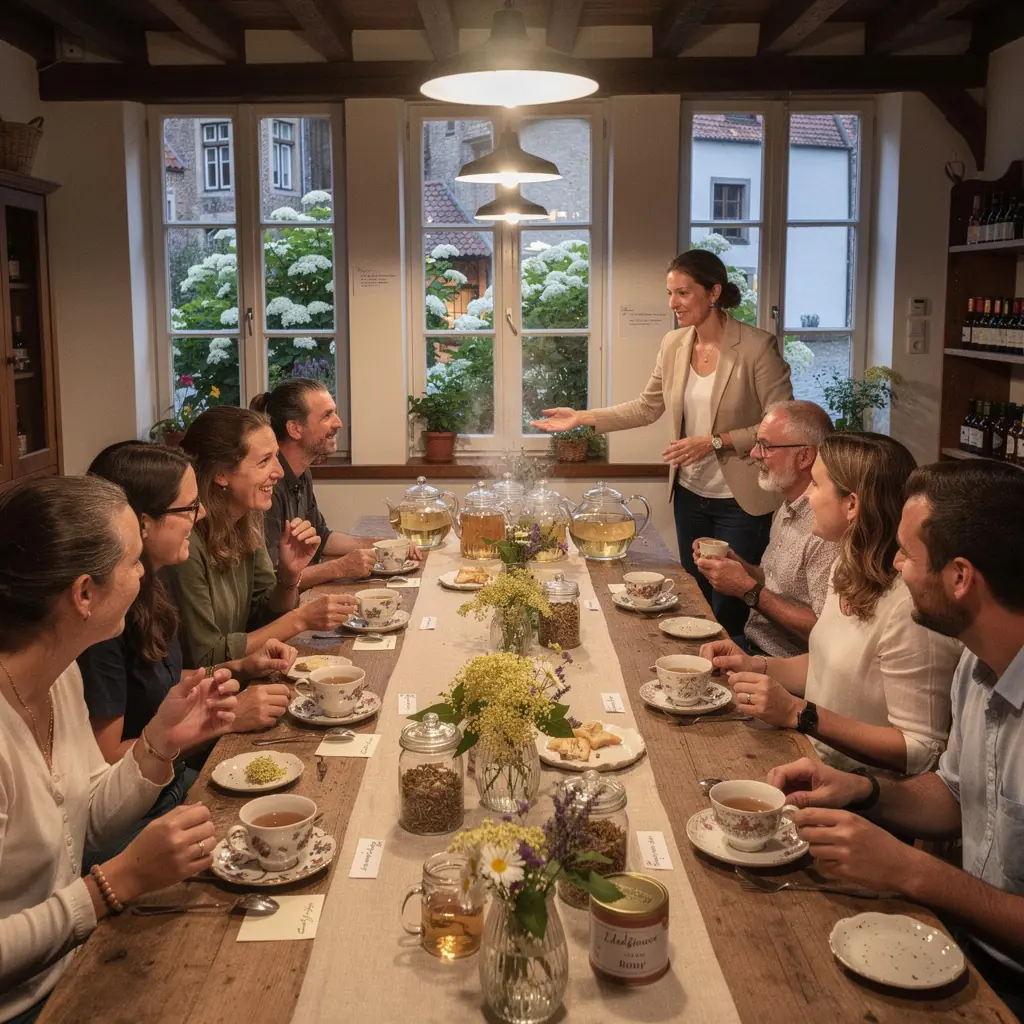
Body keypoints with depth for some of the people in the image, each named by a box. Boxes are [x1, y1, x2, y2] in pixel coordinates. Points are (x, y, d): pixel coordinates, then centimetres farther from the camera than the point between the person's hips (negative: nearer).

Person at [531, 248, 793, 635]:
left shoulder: (757, 346, -15)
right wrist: (583, 418, 2)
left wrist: (715, 442, -22)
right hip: (690, 494, 6)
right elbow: (647, 407, 10)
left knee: (728, 611, 2)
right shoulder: (673, 344, 1)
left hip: (740, 501, -5)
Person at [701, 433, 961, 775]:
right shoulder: (849, 567, 3)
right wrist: (756, 666, 2)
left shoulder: (909, 606, -24)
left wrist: (799, 713, -26)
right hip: (813, 756, 8)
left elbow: (920, 752, -22)